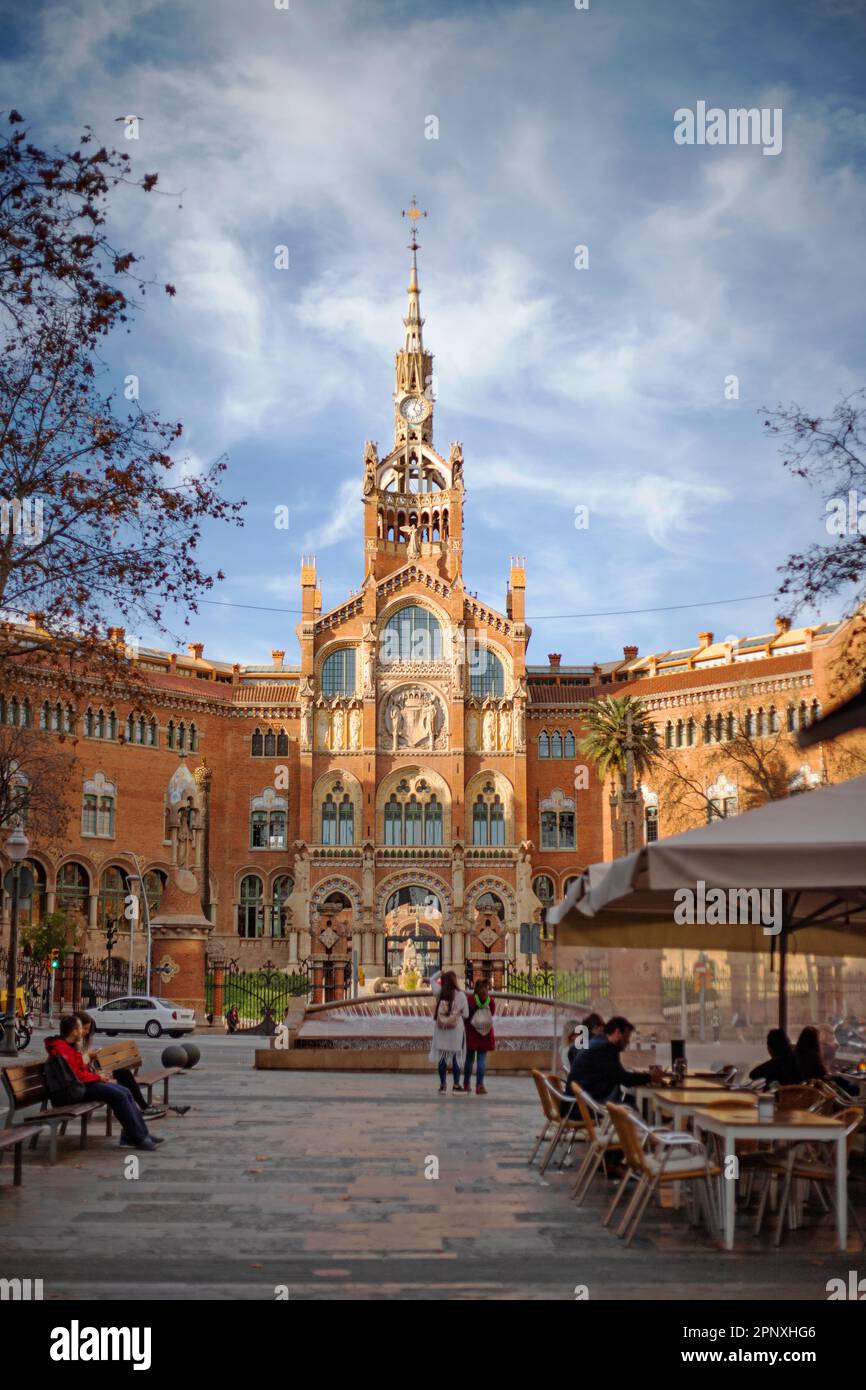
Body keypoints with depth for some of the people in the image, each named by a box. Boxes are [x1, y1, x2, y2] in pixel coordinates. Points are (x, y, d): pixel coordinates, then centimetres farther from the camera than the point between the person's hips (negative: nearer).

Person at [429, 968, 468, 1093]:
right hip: (456, 1030, -2)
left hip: (441, 1030, 3)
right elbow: (465, 1014, -3)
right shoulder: (461, 996, -12)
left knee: (442, 1057, 10)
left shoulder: (439, 993, -6)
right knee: (456, 1058, 6)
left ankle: (442, 1085, 15)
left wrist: (442, 972, 8)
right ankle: (456, 1085, 10)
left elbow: (432, 979, 13)